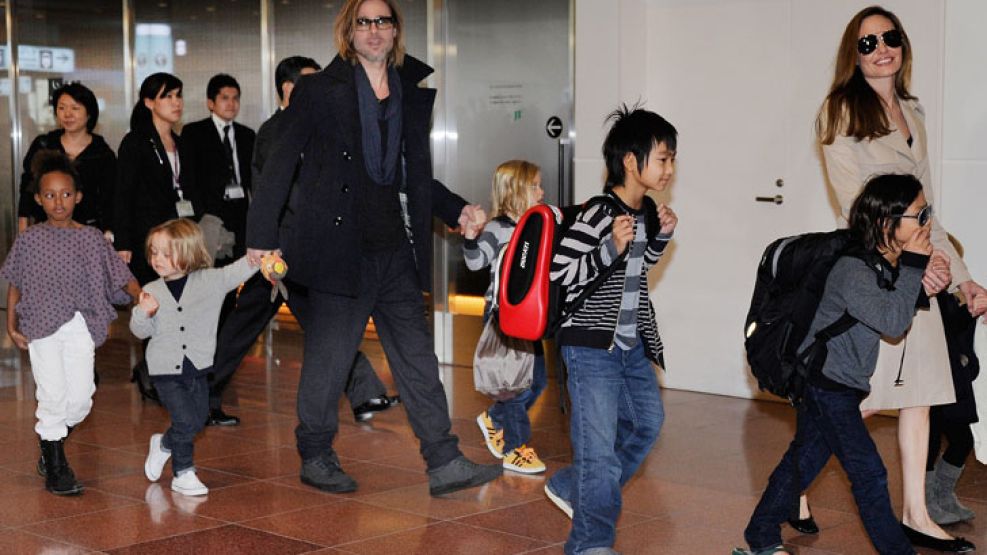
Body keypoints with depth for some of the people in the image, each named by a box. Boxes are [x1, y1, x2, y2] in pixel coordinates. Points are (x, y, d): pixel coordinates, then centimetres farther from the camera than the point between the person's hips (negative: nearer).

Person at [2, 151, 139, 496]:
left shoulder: (91, 238, 5)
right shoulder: (29, 240, 4)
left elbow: (121, 276, 3)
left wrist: (141, 297, -15)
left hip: (80, 327, 2)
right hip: (42, 325, -1)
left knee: (81, 397, -2)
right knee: (53, 395, -6)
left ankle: (52, 441, 28)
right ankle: (55, 467, 9)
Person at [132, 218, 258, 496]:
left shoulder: (211, 280, -3)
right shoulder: (152, 290, 0)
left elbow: (237, 271, -16)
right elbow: (141, 331, 2)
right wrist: (143, 313, -20)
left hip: (197, 367, 2)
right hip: (165, 369, -2)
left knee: (198, 422, 8)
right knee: (186, 421, -9)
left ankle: (164, 444, 36)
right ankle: (183, 473, 12)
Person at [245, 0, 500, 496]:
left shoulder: (414, 95, 12)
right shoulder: (319, 91, -2)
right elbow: (280, 166, -3)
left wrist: (457, 210, 6)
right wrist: (261, 238, -7)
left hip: (397, 250, 5)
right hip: (340, 247, -4)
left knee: (418, 358, 6)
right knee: (328, 359, 4)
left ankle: (444, 464, 10)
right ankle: (315, 458, 21)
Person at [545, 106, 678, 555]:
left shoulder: (646, 211, 7)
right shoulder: (596, 215, -19)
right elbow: (557, 275, -21)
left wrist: (661, 236, 6)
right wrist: (612, 248, -31)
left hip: (632, 343, 9)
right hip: (591, 345, -9)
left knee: (647, 421, 20)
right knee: (599, 443, -7)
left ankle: (572, 488, 33)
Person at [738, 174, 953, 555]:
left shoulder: (888, 264, 4)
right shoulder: (852, 270, -24)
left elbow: (902, 309, 12)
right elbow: (893, 323, -29)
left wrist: (925, 288, -7)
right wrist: (913, 267, -25)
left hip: (837, 385, 10)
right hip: (825, 384, -10)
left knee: (804, 460, 16)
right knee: (868, 472, -4)